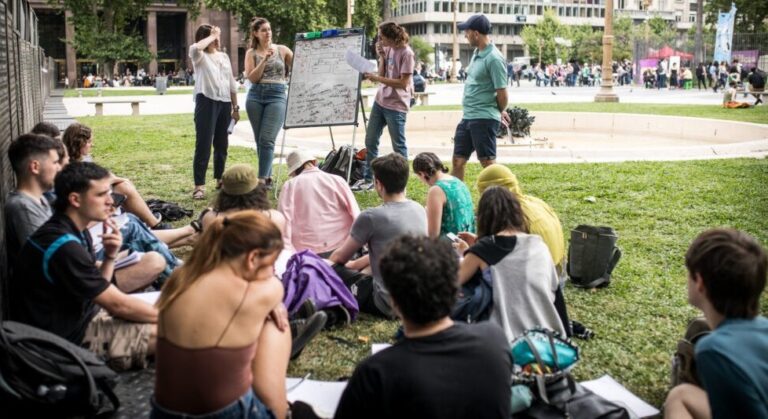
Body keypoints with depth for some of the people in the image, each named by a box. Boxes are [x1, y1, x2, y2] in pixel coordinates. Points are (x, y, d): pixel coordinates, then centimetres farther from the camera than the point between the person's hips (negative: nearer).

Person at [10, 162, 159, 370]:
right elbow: (118, 305, -21)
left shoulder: (74, 232, 5)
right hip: (70, 336, -10)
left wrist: (109, 257, -8)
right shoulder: (64, 246, -25)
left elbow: (98, 293, 8)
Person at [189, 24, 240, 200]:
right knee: (203, 144, -9)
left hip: (225, 103, 6)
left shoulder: (224, 56, 19)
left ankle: (220, 178, 27)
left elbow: (231, 83, 20)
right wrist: (211, 36, -11)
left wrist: (235, 107, 16)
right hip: (207, 101, -6)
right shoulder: (200, 56, 1)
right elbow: (195, 48, -26)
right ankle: (199, 185, -9)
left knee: (222, 144, 13)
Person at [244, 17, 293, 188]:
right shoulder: (251, 53, 9)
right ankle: (268, 176, 17)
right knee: (259, 140, 6)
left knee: (267, 139, -13)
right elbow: (252, 78, -3)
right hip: (255, 97, 3)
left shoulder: (282, 50, 7)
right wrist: (264, 60, -10)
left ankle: (262, 179, -14)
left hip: (277, 96, -2)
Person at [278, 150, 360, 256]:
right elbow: (355, 214, 2)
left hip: (305, 251, -1)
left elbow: (284, 218, -4)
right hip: (339, 246, 1)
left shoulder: (290, 185, 4)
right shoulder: (337, 180, 7)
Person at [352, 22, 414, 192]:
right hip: (380, 101, 9)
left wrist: (378, 78, -21)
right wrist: (381, 56, -3)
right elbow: (382, 75, 9)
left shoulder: (406, 53, -15)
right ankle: (368, 179, 23)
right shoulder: (388, 49, 7)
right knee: (370, 141, 12)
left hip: (395, 106, -8)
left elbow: (403, 83, -20)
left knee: (398, 146, 0)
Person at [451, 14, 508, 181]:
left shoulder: (494, 58, -17)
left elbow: (502, 93, -16)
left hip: (484, 119, -9)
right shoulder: (477, 52, 10)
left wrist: (500, 112, 2)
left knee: (488, 163, -2)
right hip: (468, 117, 9)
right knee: (458, 161, 14)